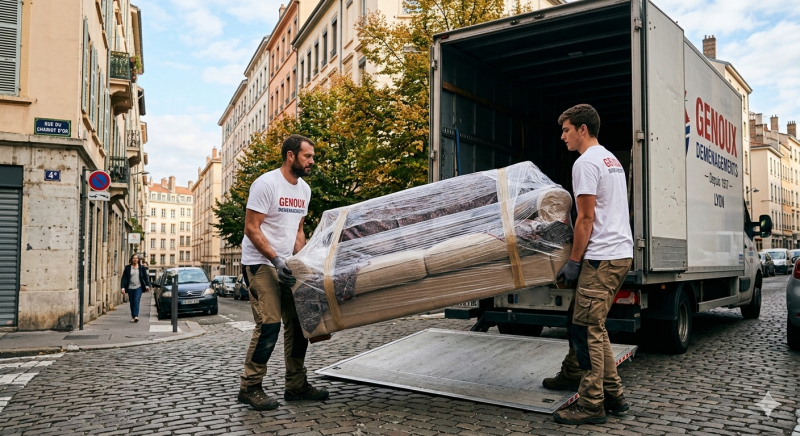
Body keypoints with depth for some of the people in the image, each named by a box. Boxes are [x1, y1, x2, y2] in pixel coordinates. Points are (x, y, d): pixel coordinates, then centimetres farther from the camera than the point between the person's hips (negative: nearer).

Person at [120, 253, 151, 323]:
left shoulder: (142, 267, 5)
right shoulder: (127, 267, 4)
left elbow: (145, 277, 7)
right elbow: (124, 277, 2)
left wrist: (147, 285, -2)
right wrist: (123, 287, -6)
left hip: (138, 287, -2)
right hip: (130, 288, 2)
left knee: (136, 301, -15)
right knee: (132, 303, 7)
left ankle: (136, 316, -22)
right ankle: (133, 317, 17)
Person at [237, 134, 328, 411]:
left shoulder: (304, 189, 10)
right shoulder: (266, 184, -14)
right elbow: (251, 228, -17)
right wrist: (275, 260, -23)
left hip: (285, 265, 8)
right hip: (260, 264, -8)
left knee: (298, 322, 6)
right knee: (269, 323, -13)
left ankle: (296, 385, 16)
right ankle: (250, 388, 2)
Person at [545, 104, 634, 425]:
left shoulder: (586, 163, -12)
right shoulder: (611, 160, 20)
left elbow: (586, 218, -16)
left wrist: (573, 261, -10)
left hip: (602, 257, -10)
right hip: (622, 253, 10)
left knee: (587, 328, -6)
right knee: (583, 320, 18)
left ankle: (592, 405, -1)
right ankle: (573, 373, 28)